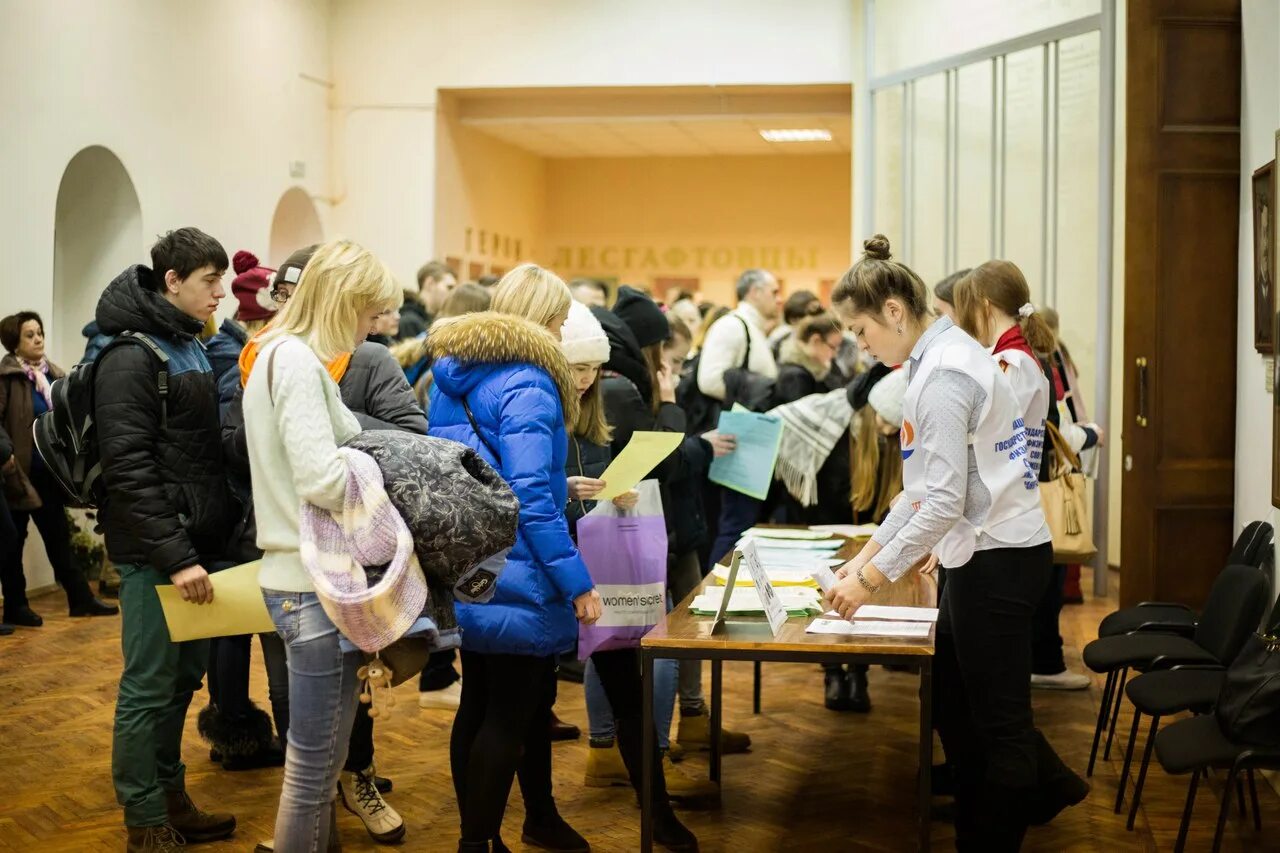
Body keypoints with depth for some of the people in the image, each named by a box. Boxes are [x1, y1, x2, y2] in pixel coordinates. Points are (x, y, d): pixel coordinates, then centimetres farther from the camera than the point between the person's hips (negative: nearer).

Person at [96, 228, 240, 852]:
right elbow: (128, 469, -20)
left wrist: (212, 537, 13)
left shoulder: (192, 348, 15)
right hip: (155, 551, -8)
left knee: (184, 675, 15)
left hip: (195, 542, 9)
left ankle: (170, 799, 26)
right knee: (150, 685, -1)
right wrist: (174, 556, -23)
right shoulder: (130, 357, -13)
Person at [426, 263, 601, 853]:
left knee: (478, 706, 15)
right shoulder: (526, 384, -17)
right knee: (508, 717, -1)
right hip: (514, 579, -9)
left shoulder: (455, 376, 10)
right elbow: (529, 497, -24)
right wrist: (577, 582, -22)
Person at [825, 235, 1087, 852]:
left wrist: (874, 577, -16)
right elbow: (928, 486, 16)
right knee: (954, 697, 18)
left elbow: (945, 501, -23)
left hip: (998, 558, -10)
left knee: (996, 715, 4)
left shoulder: (943, 373, -20)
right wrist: (867, 554, 14)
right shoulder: (945, 356, 11)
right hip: (988, 553, 10)